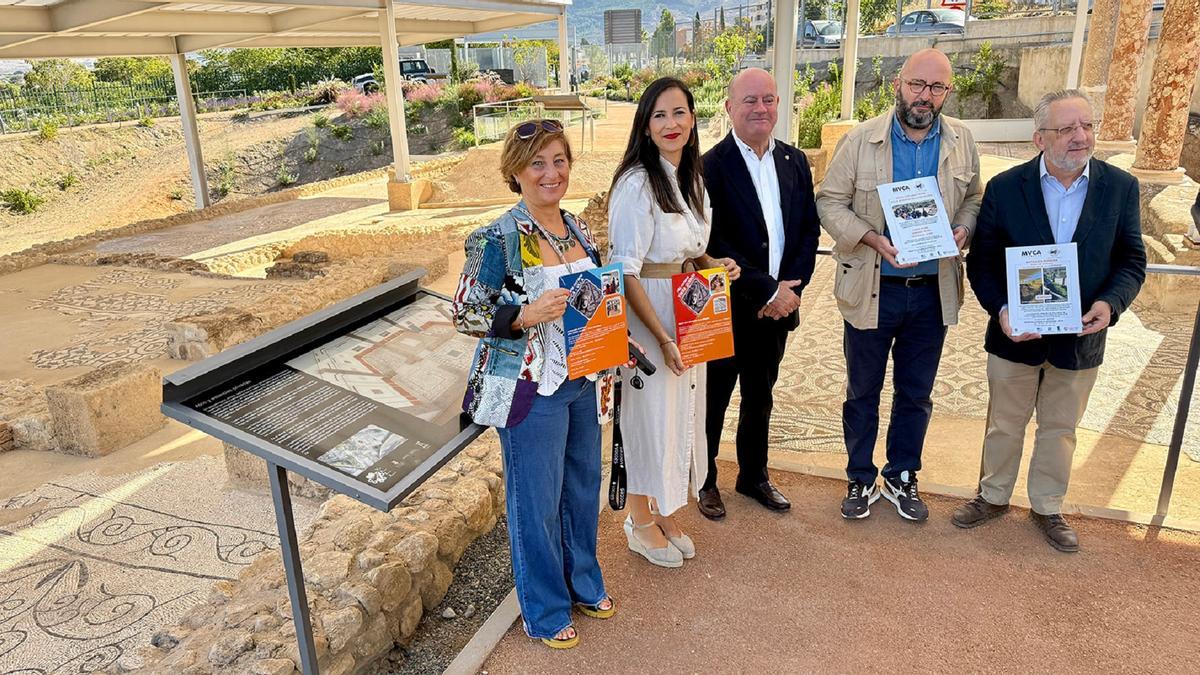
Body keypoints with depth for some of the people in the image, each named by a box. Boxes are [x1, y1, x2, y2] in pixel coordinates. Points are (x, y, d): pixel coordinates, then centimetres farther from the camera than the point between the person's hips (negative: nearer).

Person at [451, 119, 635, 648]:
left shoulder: (578, 229, 5)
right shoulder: (497, 240, -16)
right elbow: (464, 313, -14)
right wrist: (525, 315, -27)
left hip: (581, 381, 7)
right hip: (530, 389, -7)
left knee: (583, 487, 20)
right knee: (537, 502, 8)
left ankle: (584, 584, 43)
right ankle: (545, 610, 30)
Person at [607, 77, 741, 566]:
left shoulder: (691, 178, 8)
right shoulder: (636, 183, -18)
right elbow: (626, 272, -20)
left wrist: (712, 263, -1)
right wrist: (661, 336, -20)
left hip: (687, 315, 8)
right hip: (646, 319, -8)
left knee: (682, 411, 17)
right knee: (650, 413, 5)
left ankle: (665, 514, 36)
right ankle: (641, 523, 27)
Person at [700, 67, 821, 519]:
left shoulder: (795, 162, 6)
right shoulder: (710, 167, -13)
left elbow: (809, 230, 6)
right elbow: (713, 246, -19)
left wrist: (791, 288, -8)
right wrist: (767, 292, -18)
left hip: (778, 306, 6)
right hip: (726, 308, -5)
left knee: (760, 397, 20)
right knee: (712, 399, 11)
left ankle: (754, 475, 38)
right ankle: (705, 481, 30)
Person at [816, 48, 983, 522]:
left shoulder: (961, 141, 2)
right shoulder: (861, 140, -8)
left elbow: (974, 199, 14)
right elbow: (830, 202, -7)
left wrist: (963, 228, -8)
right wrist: (874, 239, -21)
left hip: (933, 291, 3)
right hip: (872, 290, -3)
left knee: (916, 393, 15)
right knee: (863, 392, 11)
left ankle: (902, 478, 33)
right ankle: (861, 479, 28)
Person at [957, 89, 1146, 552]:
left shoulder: (1121, 187, -5)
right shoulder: (1005, 188, -10)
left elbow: (1132, 261, 0)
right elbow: (981, 260, -6)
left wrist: (1110, 303, -19)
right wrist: (1001, 309, -20)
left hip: (1080, 338, 1)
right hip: (1016, 335, -1)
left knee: (1060, 429, 17)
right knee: (1004, 425, 16)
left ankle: (1048, 507, 37)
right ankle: (993, 496, 37)